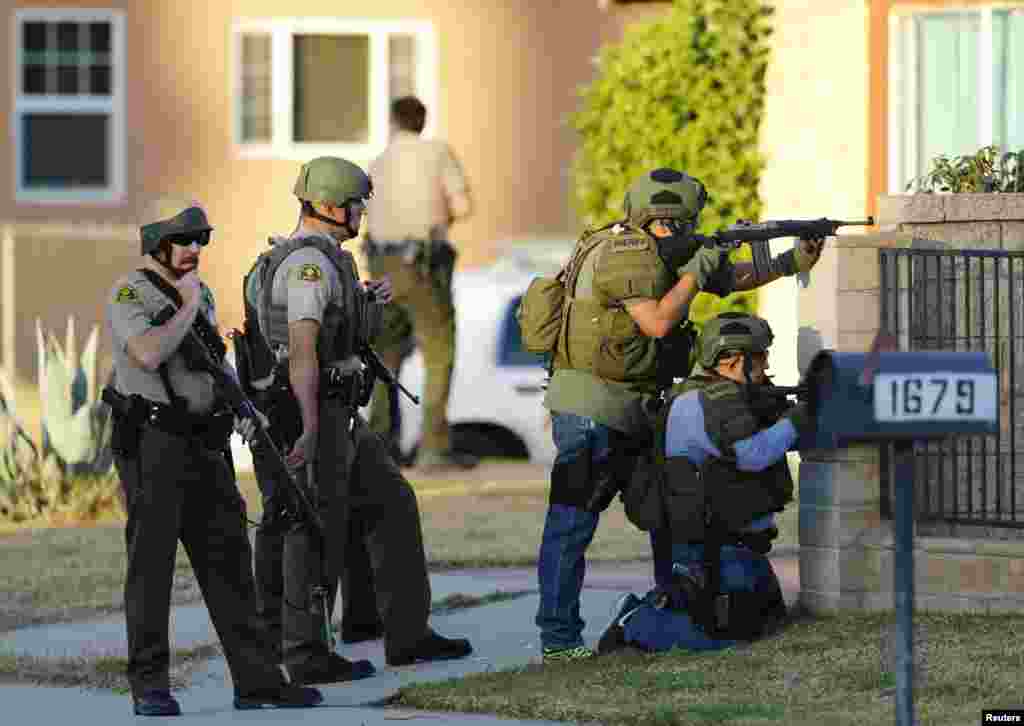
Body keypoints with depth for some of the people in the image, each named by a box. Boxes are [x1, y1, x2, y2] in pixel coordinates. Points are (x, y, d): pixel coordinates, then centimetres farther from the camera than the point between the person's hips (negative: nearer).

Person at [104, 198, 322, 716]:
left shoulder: (200, 293, 15)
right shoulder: (129, 294, -10)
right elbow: (148, 354, -28)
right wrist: (188, 306, -15)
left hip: (204, 448, 7)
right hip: (150, 444, -7)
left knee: (228, 562, 5)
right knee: (151, 562, -3)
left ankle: (257, 681, 7)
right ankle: (149, 687, 4)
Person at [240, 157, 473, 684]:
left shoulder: (317, 258, 18)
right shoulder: (311, 261, -15)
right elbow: (302, 347, -24)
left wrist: (365, 304, 25)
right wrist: (309, 429, -28)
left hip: (338, 418, 11)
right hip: (314, 414, -11)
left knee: (390, 505, 13)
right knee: (317, 534, -3)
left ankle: (407, 635, 15)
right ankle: (308, 657, 4)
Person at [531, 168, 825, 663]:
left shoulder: (659, 252, 12)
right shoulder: (627, 253, -17)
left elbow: (730, 279, 23)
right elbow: (658, 322, -25)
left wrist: (791, 263, 14)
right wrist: (696, 270, -14)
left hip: (629, 416, 10)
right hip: (590, 412, -10)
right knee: (572, 524, -8)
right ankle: (558, 640, -9)